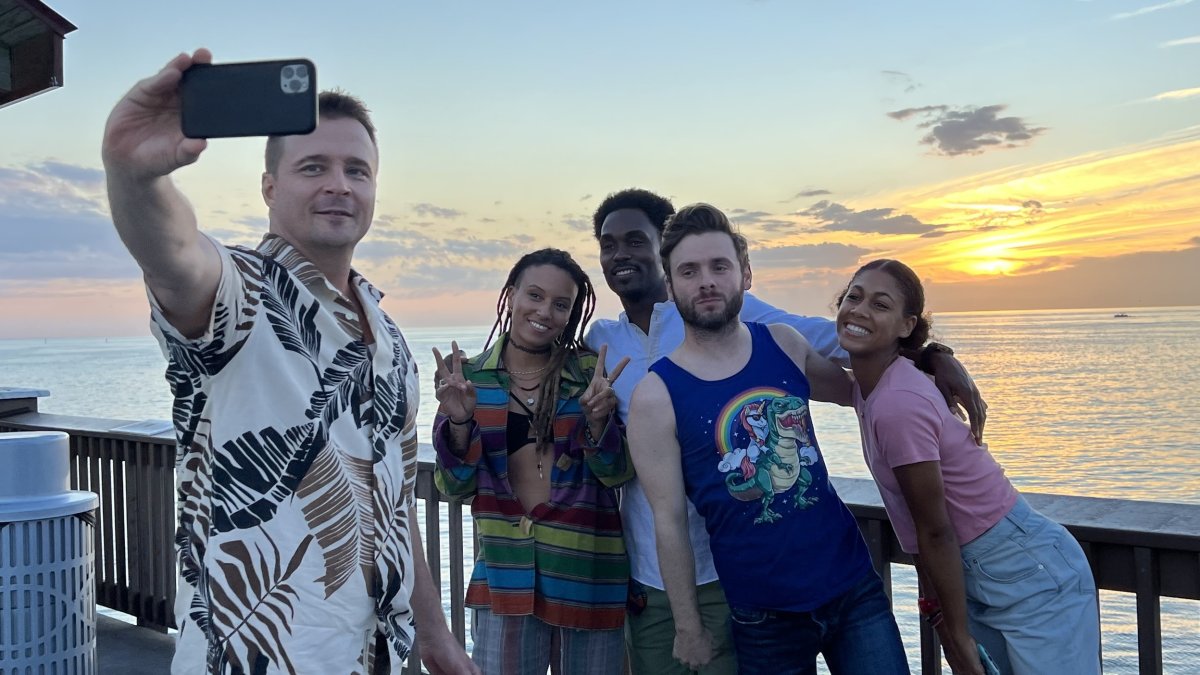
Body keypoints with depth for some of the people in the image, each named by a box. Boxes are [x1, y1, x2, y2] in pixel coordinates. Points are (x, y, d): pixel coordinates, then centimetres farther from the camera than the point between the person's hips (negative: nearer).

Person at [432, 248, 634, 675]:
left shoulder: (592, 371, -1)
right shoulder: (469, 377, 1)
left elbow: (618, 474, -2)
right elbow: (455, 487, 0)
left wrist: (597, 420, -21)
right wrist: (459, 421, -17)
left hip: (590, 573, 0)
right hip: (504, 571, 0)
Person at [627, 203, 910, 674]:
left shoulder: (784, 344, 0)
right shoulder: (656, 396, -12)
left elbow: (855, 388, 20)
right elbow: (669, 521, -10)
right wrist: (688, 627, -7)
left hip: (854, 585, 3)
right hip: (765, 617, -3)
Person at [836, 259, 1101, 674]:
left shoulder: (898, 404, -26)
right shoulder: (870, 387, 1)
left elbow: (936, 530, -19)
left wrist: (958, 634, -10)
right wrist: (934, 606, 9)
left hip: (1031, 573, -8)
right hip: (972, 577, 8)